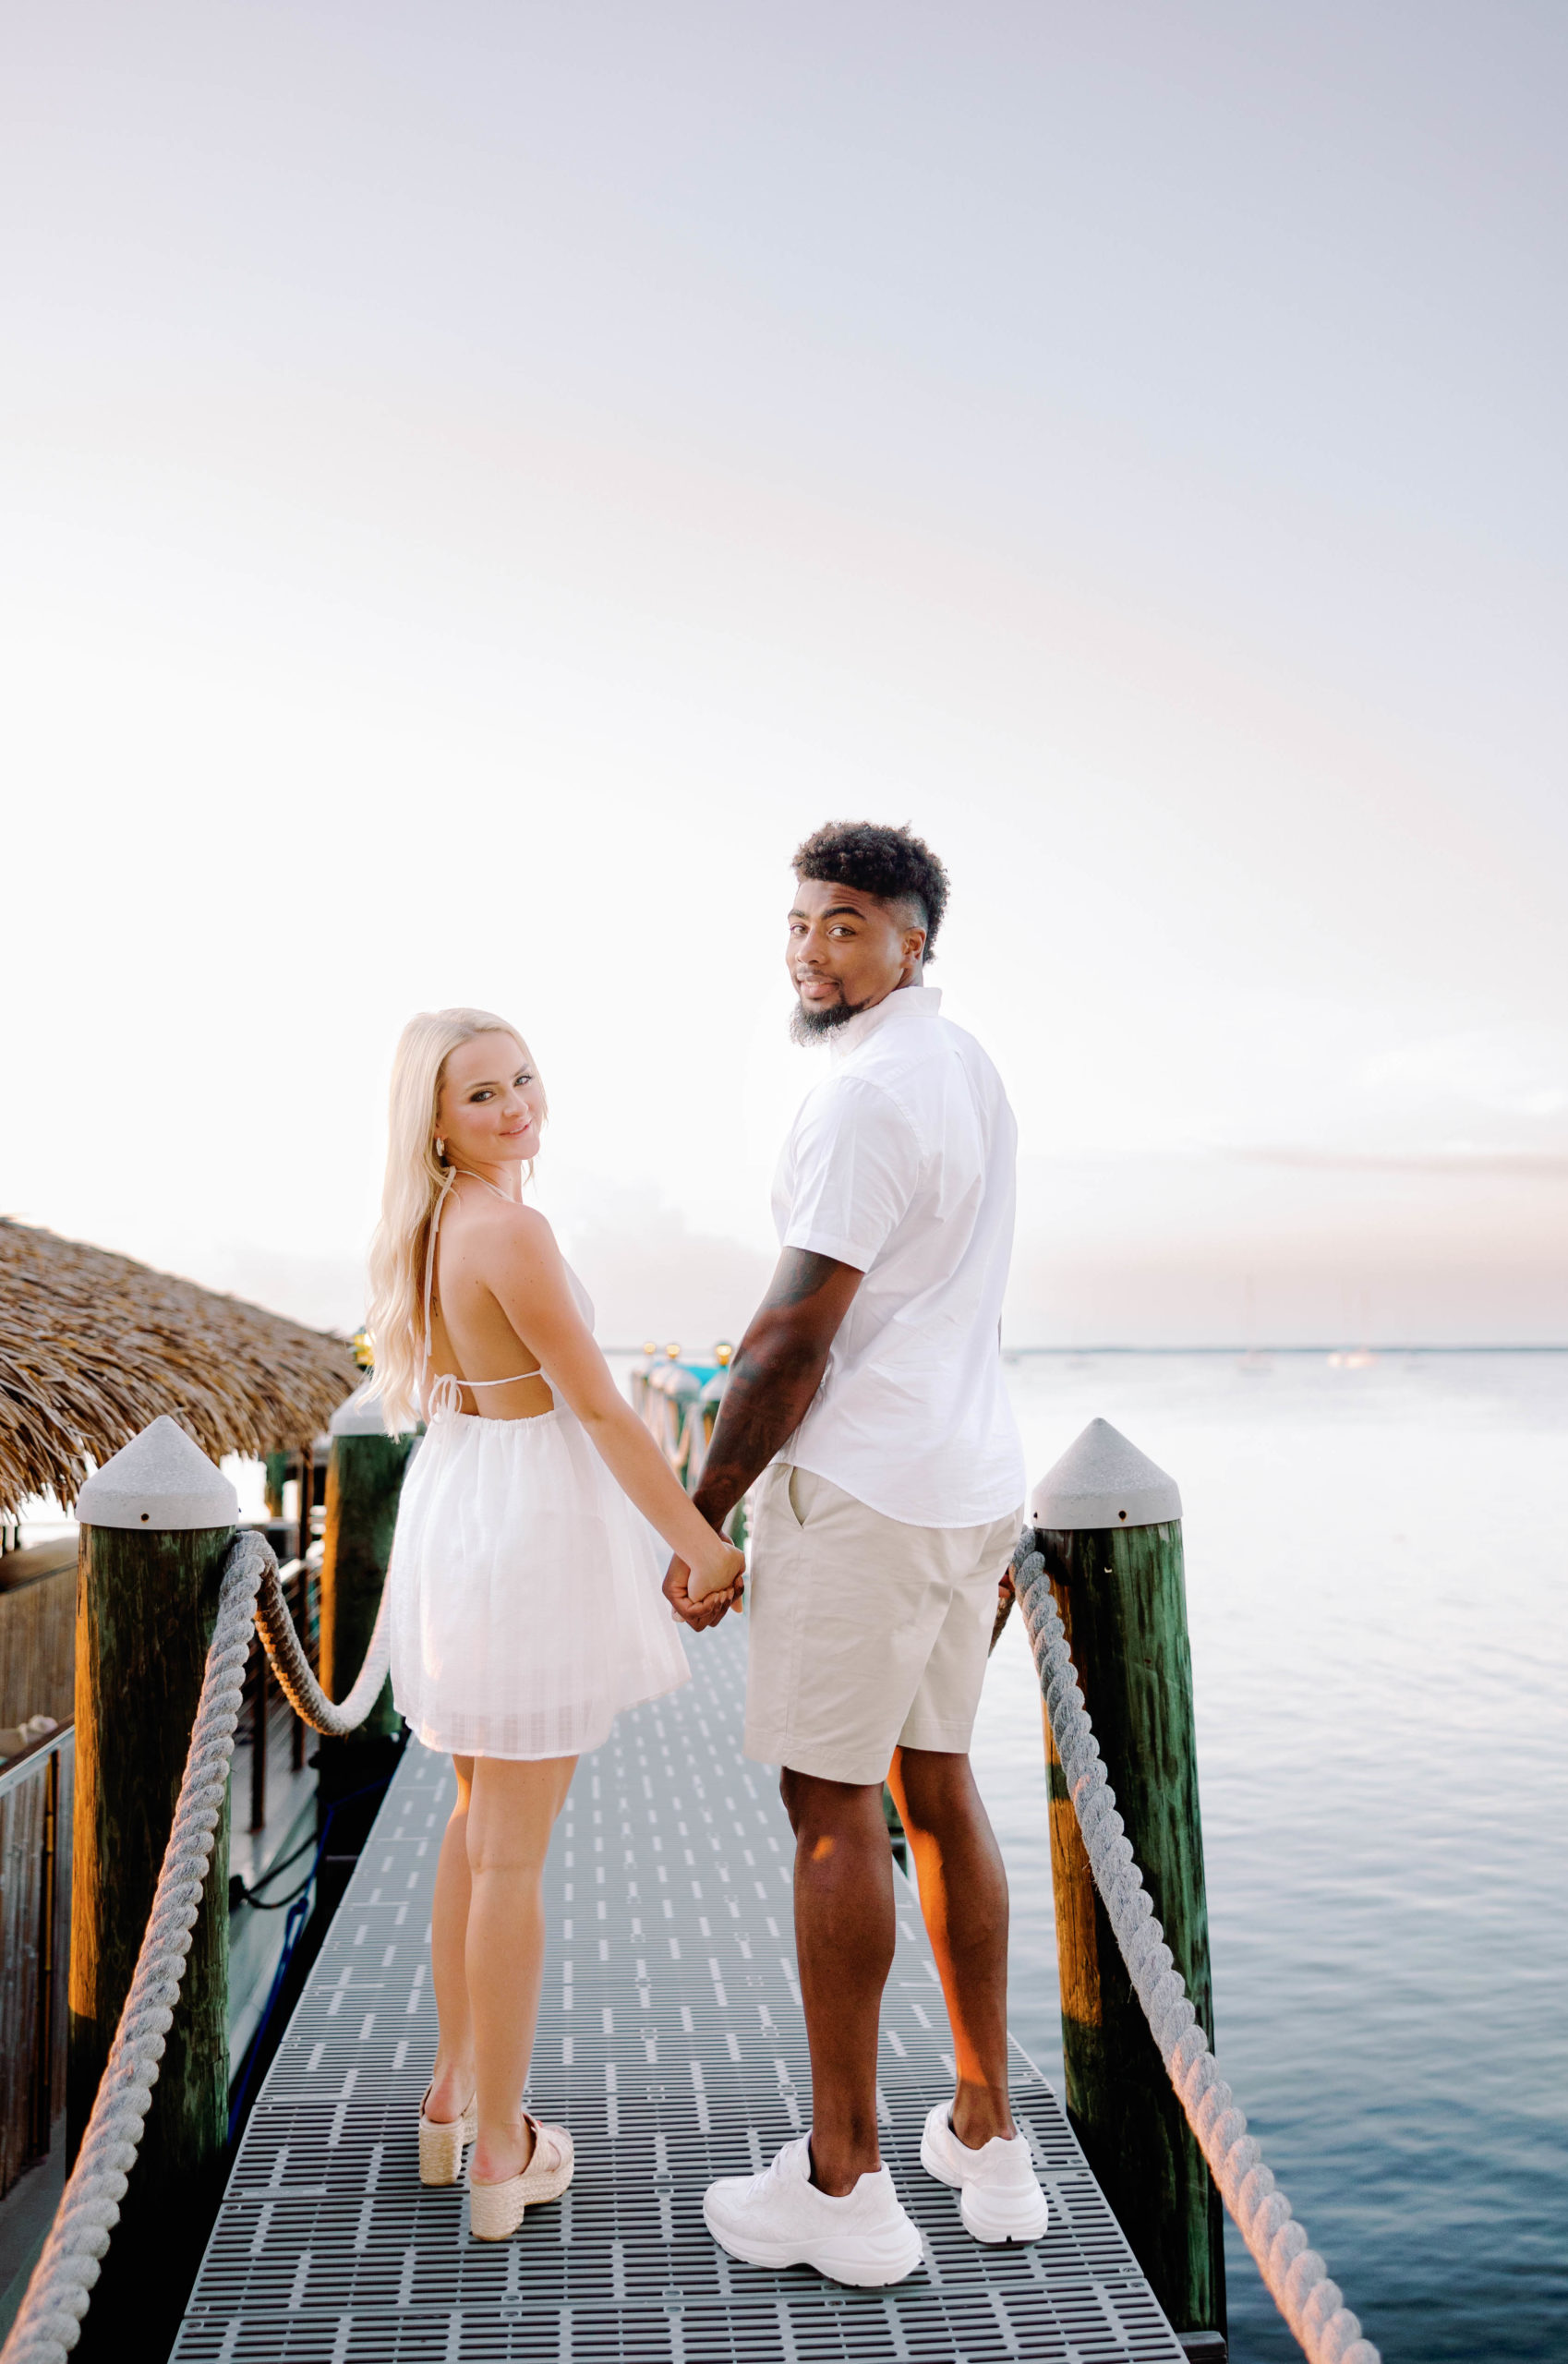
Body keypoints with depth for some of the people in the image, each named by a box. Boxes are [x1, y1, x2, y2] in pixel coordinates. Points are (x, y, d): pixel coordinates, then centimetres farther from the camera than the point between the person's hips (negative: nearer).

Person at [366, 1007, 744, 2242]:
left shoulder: (435, 1223, 7)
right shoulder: (510, 1229, -21)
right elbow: (601, 1409, -19)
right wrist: (701, 1544, -11)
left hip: (458, 1520, 9)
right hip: (530, 1531, -9)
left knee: (480, 1818, 21)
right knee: (513, 1852, 2)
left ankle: (454, 2095, 34)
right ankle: (501, 2153, 16)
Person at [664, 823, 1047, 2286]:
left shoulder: (865, 1097, -18)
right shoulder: (967, 1070, 13)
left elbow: (792, 1342, -18)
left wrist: (701, 1520, -9)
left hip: (859, 1488, -9)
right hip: (973, 1483, 10)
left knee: (832, 1810, 2)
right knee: (934, 1785, 17)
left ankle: (842, 2183, 14)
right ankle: (986, 2141, 27)